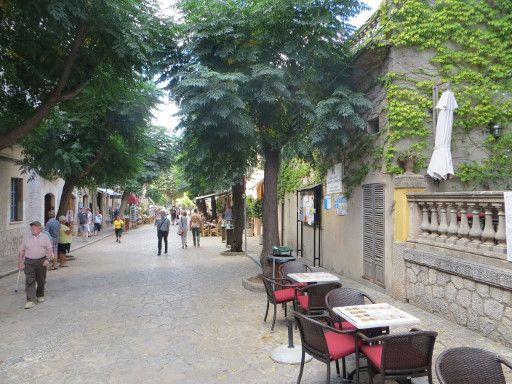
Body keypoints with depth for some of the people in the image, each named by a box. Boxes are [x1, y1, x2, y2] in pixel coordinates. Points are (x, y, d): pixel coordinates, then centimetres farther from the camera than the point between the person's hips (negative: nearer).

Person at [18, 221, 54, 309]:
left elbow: (50, 250, 1)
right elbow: (21, 251, 9)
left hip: (41, 261, 0)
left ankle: (40, 296, 33)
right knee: (29, 281, -9)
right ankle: (30, 300, -10)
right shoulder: (26, 238, 6)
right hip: (29, 262, 0)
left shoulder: (45, 238, 4)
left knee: (41, 280, 11)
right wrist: (20, 262, 1)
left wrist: (48, 259, -14)